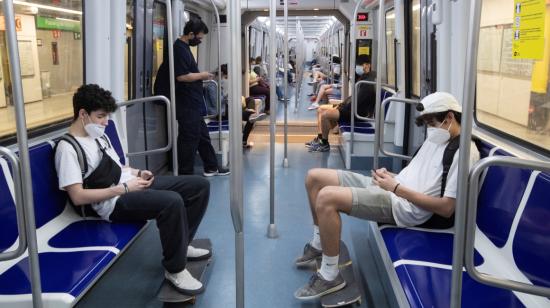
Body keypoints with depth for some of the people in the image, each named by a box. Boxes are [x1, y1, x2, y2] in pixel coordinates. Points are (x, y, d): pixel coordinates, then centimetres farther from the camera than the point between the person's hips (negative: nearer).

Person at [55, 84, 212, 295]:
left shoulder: (99, 135, 17)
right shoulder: (67, 147, -10)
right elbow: (78, 197, -18)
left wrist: (138, 173, 4)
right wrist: (123, 188, -17)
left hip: (132, 185, 9)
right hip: (114, 202, -9)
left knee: (200, 185, 1)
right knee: (172, 202, -36)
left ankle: (181, 244, 16)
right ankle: (175, 269, -15)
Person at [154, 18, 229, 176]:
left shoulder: (184, 48, 14)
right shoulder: (179, 49, -17)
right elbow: (182, 76, -24)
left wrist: (200, 75, 10)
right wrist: (201, 75, -12)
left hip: (192, 103, 11)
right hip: (186, 105, -10)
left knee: (203, 134, 17)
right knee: (189, 138, -3)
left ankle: (211, 167, 29)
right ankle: (185, 174, 7)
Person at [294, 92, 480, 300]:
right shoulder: (437, 138, 18)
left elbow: (446, 208, -17)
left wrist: (397, 188, -14)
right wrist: (391, 177, 2)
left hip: (406, 206, -10)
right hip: (393, 190, 10)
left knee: (327, 197, -29)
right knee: (315, 177, 6)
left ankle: (330, 276, -13)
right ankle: (319, 245, 23)